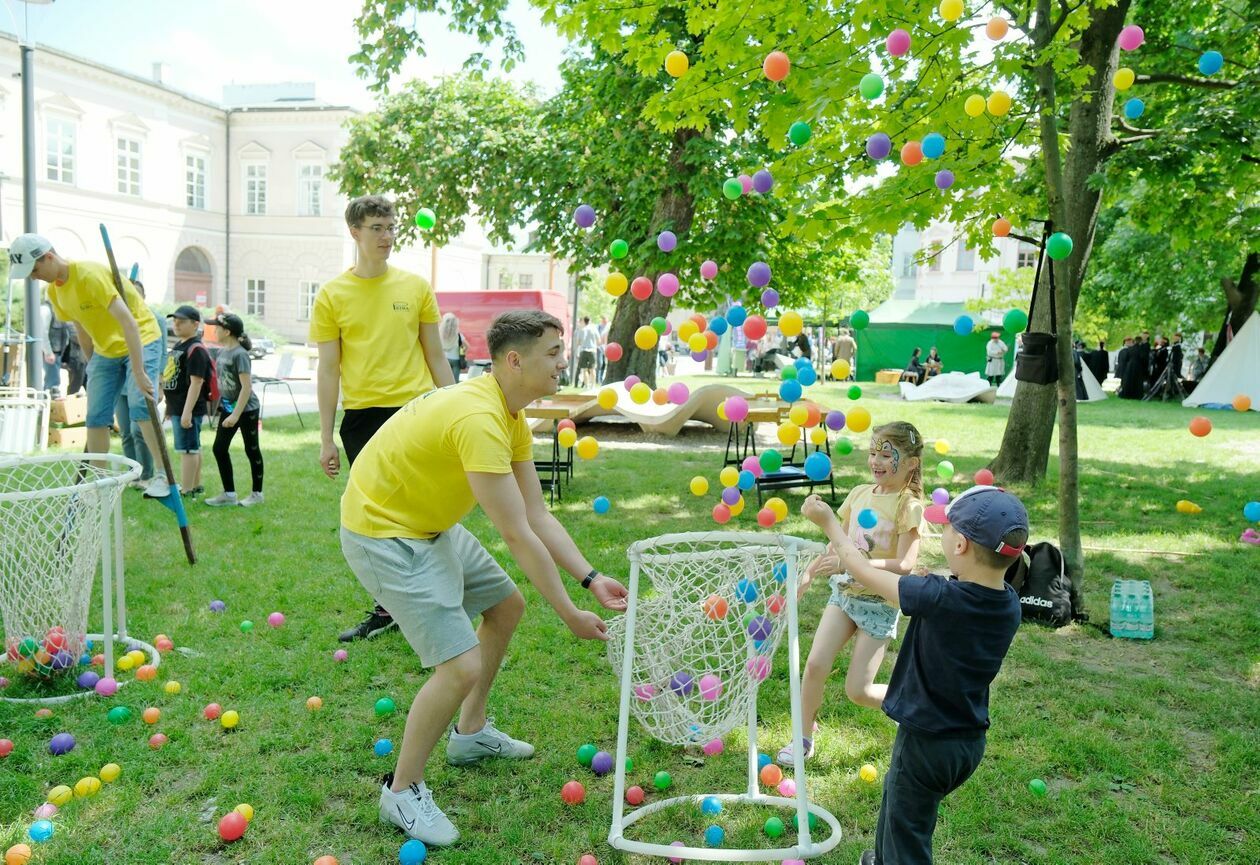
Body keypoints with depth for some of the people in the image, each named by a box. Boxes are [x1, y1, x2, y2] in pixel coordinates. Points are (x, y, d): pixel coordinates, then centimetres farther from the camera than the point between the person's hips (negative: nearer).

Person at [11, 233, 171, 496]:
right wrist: (94, 371, 14)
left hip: (141, 339, -8)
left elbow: (129, 322, -31)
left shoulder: (91, 275, -25)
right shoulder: (54, 292, 1)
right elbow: (82, 331, 14)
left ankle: (163, 476, -19)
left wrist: (139, 372, -34)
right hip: (105, 350, 8)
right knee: (96, 416, 1)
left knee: (140, 404, -25)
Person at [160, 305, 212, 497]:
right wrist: (170, 406, 24)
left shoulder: (196, 349, -16)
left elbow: (196, 382, -21)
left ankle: (187, 491, -3)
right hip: (177, 407, 10)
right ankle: (196, 486, 26)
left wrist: (187, 411, -25)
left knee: (188, 449, -6)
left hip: (188, 409, -10)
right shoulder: (178, 346, 15)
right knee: (193, 448, 17)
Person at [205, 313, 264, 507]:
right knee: (219, 449, 5)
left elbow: (246, 386, -22)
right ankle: (229, 494, 14)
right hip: (228, 407, 8)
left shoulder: (240, 354, -19)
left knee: (251, 450, 4)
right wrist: (221, 406, 15)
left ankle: (257, 494, 17)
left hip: (246, 409, -8)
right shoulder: (222, 352, 5)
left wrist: (236, 415, -23)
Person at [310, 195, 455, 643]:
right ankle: (387, 610, 24)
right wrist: (326, 438, -1)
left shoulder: (416, 287, 5)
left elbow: (435, 357, 9)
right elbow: (328, 369, 2)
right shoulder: (332, 295, 2)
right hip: (362, 417, 1)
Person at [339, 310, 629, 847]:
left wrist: (591, 578, -5)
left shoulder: (512, 418, 2)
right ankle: (402, 792, 7)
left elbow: (538, 516, 3)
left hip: (431, 525, 11)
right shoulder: (479, 419, -30)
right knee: (462, 666, -16)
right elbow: (518, 537, -29)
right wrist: (569, 614, -21)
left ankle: (470, 733, 39)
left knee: (506, 606, 21)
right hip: (382, 534, -11)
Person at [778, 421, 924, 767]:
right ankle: (804, 739, 12)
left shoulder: (908, 506, -15)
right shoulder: (859, 493, 2)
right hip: (844, 592, 5)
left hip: (880, 603, -5)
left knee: (857, 691, -2)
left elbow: (905, 564, -25)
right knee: (815, 665, -6)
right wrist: (809, 574, 7)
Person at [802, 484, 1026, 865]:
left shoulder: (939, 598, -29)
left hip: (927, 741, -8)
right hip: (970, 739, 8)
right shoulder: (1009, 605, -11)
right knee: (895, 793, 32)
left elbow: (862, 569, -16)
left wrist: (827, 521, -3)